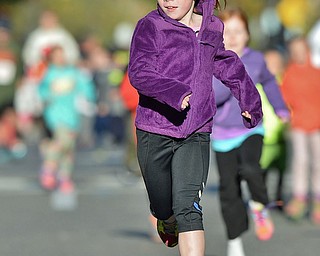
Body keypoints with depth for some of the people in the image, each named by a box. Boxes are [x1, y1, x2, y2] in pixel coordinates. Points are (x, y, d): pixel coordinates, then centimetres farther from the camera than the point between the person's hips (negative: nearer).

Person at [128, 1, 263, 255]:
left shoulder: (212, 29, 7)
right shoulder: (150, 27, -6)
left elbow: (225, 62, 28)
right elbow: (139, 72, -20)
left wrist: (248, 98, 36)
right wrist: (173, 92, -36)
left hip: (196, 135, 1)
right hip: (155, 133, -1)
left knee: (187, 206, -16)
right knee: (163, 206, 16)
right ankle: (168, 223, 52)